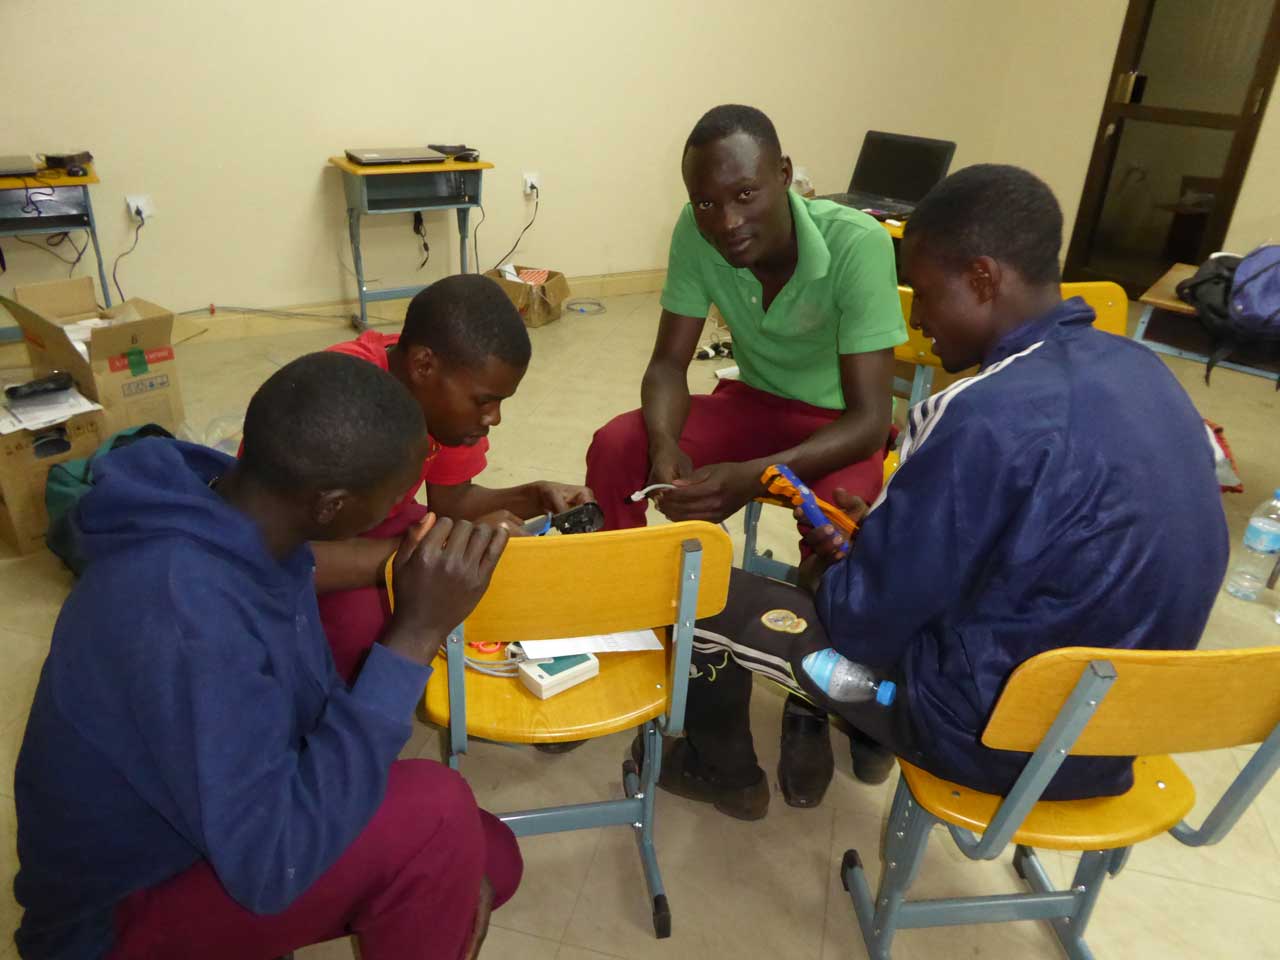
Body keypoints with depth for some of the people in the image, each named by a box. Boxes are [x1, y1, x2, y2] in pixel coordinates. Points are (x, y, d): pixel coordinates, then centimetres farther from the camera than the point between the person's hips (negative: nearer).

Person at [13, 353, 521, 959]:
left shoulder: (250, 528, -10)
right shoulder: (184, 612, -38)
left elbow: (318, 705, 2)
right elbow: (273, 863, -36)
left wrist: (444, 859, -3)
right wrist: (415, 636, -37)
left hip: (222, 828, 8)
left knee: (492, 860, 4)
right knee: (430, 813, -26)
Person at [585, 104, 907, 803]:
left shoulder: (856, 244, -30)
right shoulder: (695, 234, -19)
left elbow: (869, 419, -31)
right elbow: (669, 363, -11)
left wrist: (753, 476, -46)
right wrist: (665, 444, -33)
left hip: (839, 422, -3)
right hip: (753, 400, 4)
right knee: (616, 448, -18)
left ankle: (810, 700, -6)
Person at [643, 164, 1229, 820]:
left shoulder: (983, 416, -29)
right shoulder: (1135, 369, -2)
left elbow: (867, 622, -19)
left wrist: (833, 557, 2)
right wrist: (884, 524, 6)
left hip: (998, 732, -8)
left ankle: (724, 772, 29)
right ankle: (860, 735, 36)